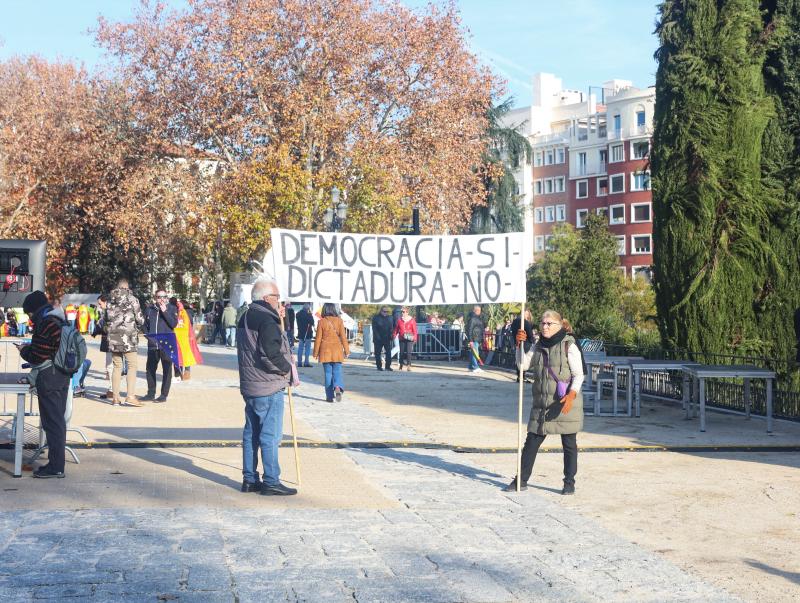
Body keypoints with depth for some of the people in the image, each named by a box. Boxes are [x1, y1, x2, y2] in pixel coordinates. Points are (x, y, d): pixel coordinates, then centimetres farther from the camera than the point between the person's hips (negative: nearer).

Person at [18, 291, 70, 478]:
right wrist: (31, 347, 14)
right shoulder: (60, 321, 11)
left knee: (52, 422, -4)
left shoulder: (45, 325, -18)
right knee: (58, 420, 14)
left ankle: (56, 467, -1)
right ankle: (57, 463, 21)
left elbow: (37, 357, -17)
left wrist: (24, 350, 1)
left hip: (49, 378, -9)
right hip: (63, 376, 9)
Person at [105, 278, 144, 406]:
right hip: (128, 337, -5)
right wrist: (136, 327, 16)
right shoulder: (131, 299, -5)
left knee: (117, 366, 11)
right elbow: (140, 319, -4)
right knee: (132, 366, -3)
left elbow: (106, 319, 14)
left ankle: (115, 397, 12)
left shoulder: (110, 300, 9)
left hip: (113, 337, 5)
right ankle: (130, 396, -12)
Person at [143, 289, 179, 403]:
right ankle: (151, 393, 20)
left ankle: (164, 395, 6)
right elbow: (145, 325, 18)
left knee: (167, 370, 0)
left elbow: (174, 324, -12)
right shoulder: (150, 309, 9)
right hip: (152, 345, 4)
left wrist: (165, 311, -16)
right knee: (150, 369, 9)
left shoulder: (172, 309, 1)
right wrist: (148, 335, 4)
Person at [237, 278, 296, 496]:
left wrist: (278, 319, 13)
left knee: (251, 433, 13)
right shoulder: (266, 320, -18)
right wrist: (288, 368, -10)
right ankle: (271, 482, 1)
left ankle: (249, 479, 20)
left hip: (249, 386, 9)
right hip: (269, 389, -9)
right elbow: (270, 353, -26)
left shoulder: (245, 318, 14)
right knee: (270, 435, -3)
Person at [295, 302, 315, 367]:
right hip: (308, 333, -6)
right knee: (307, 348, 0)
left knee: (300, 348, 10)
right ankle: (306, 362, -3)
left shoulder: (298, 314, 5)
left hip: (300, 333, 6)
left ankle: (299, 362, 10)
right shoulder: (308, 315, -15)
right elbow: (312, 323, -8)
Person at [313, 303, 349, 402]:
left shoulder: (321, 321, -3)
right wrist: (346, 350, 6)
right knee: (337, 372, 3)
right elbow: (343, 336, 0)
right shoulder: (339, 320, 0)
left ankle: (330, 396, 5)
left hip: (325, 350, 0)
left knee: (328, 373, 6)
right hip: (337, 350, 1)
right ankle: (338, 388, -25)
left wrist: (316, 352, 7)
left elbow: (318, 338, -1)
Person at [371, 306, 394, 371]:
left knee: (389, 352, -4)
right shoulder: (376, 318, -1)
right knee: (378, 353, 3)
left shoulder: (389, 318, 11)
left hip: (387, 339, 3)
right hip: (378, 339, -3)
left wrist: (391, 335, -5)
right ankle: (379, 366, 12)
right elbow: (374, 328, -6)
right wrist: (377, 336, -15)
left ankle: (388, 366, 1)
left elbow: (391, 328, 11)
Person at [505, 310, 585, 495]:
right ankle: (521, 480, 14)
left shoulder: (569, 346, -7)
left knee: (569, 444, 5)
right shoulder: (538, 346, 11)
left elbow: (578, 375, -9)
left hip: (565, 404, -5)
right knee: (531, 442, 6)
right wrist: (521, 344, -7)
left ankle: (569, 483, 17)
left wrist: (572, 394, -23)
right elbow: (523, 364, 7)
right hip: (542, 404, 5)